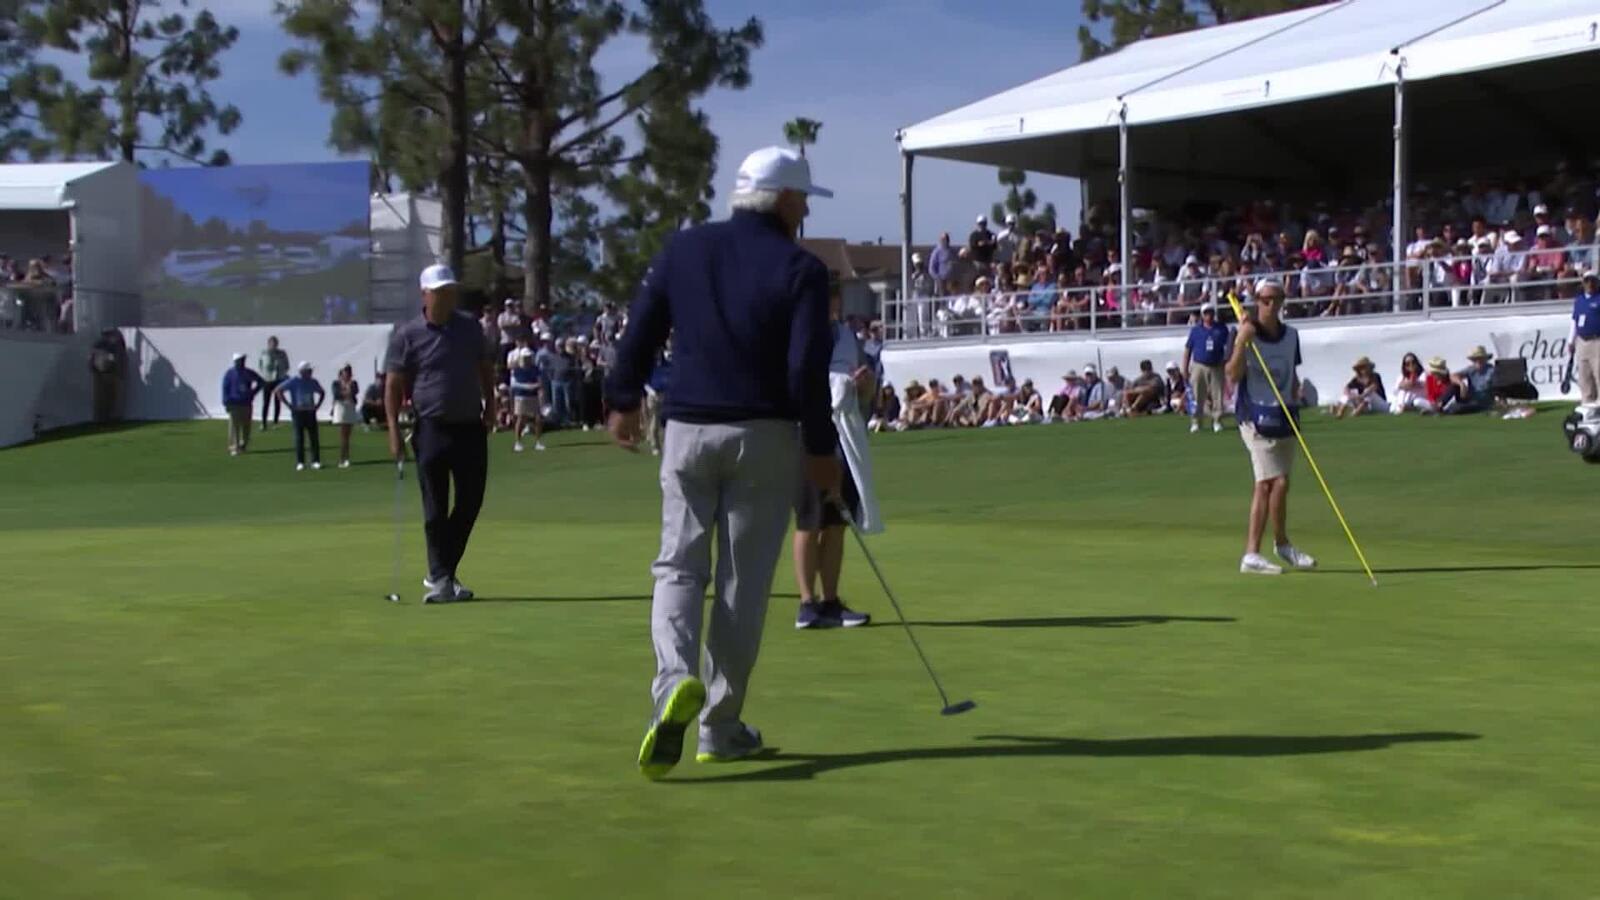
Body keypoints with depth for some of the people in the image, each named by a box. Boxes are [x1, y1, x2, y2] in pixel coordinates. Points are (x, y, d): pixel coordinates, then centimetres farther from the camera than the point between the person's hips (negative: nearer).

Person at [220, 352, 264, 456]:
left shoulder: (248, 373, 6)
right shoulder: (229, 373, -2)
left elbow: (260, 381, 19)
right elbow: (225, 388, -3)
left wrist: (253, 393, 9)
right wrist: (226, 403, -10)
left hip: (247, 403, 4)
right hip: (234, 404, -3)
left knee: (246, 426, 6)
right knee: (234, 426, -7)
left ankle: (243, 446, 19)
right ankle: (234, 448, -7)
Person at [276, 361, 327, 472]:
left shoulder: (313, 382, 9)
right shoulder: (293, 382, -5)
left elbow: (322, 393, 25)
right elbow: (279, 390, -7)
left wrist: (318, 405, 10)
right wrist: (288, 405, -9)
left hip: (310, 412, 4)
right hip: (298, 412, -4)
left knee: (314, 437, 1)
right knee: (299, 438, -2)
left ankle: (316, 461, 6)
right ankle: (300, 463, 1)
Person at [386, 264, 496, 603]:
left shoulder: (470, 327, 8)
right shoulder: (407, 335, -4)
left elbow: (486, 368, 19)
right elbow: (394, 385, -3)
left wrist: (490, 406, 9)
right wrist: (394, 431, -10)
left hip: (471, 427, 4)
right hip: (432, 429, -4)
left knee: (470, 503, 5)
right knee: (436, 509, -3)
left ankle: (443, 572, 19)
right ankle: (441, 579, 2)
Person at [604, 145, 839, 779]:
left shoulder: (684, 248, 5)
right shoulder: (800, 269, -6)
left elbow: (640, 332, 7)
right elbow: (807, 369, -12)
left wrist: (624, 400, 21)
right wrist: (821, 449, -4)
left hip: (688, 430, 3)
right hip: (763, 438, -2)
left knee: (678, 567, 8)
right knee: (743, 583, 6)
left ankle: (676, 680, -20)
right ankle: (720, 727, 11)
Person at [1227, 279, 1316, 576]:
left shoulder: (1291, 335, 10)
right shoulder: (1247, 334, -9)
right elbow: (1233, 375, -19)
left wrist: (1293, 406, 14)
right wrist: (1241, 343, -31)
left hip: (1284, 416, 6)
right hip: (1257, 416, -6)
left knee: (1267, 485, 11)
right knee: (1277, 482, -13)